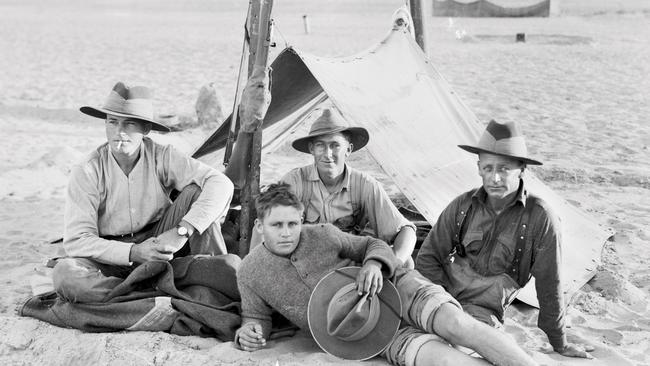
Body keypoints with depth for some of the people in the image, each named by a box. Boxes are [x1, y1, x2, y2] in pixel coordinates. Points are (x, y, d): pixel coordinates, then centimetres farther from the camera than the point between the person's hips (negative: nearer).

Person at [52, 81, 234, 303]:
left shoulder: (161, 158, -11)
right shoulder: (87, 172, -14)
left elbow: (220, 184, -21)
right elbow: (77, 241, -16)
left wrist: (182, 230, -33)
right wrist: (134, 253, -29)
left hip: (161, 246, 1)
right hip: (115, 258, -1)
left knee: (195, 193, -20)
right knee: (65, 274, -32)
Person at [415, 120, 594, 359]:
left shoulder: (540, 218, -8)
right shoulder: (462, 206, 1)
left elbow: (549, 286, 0)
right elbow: (428, 259, 7)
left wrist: (559, 343, 9)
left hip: (482, 311, -3)